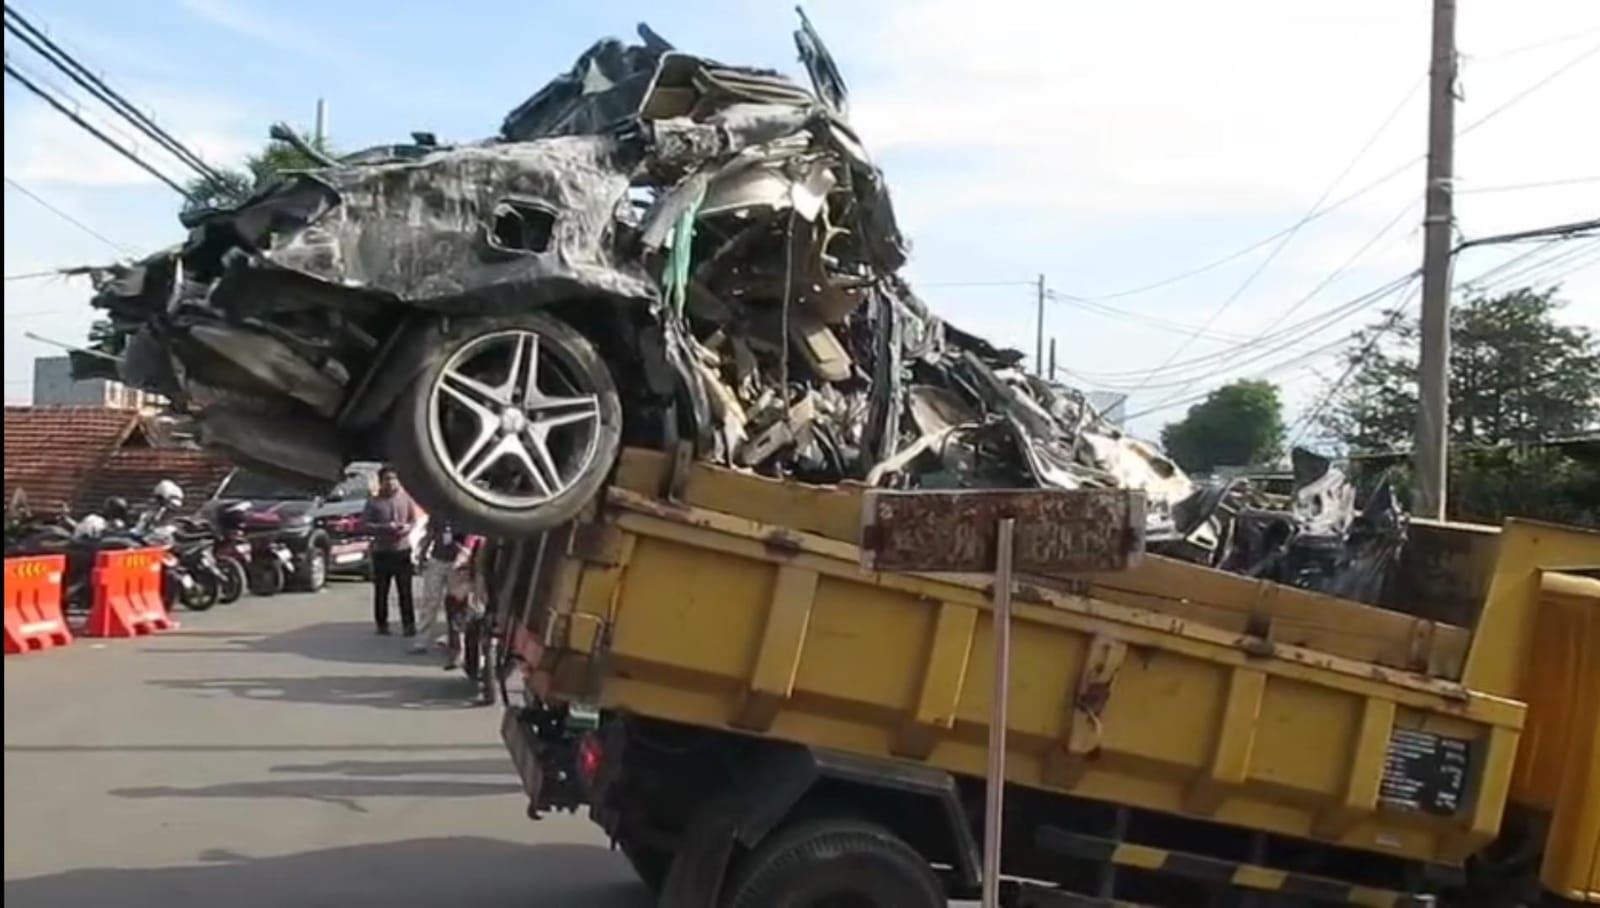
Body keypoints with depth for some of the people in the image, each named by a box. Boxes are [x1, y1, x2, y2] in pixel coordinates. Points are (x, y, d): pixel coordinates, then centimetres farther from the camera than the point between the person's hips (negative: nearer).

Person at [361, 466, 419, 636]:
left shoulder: (405, 498, 4)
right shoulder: (373, 502, -2)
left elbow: (413, 519, 11)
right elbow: (365, 525, -5)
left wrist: (408, 527, -11)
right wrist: (385, 528, -18)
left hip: (402, 550, 1)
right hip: (381, 551, -1)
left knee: (405, 590, 2)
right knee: (381, 591, 5)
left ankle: (409, 624, 8)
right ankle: (382, 624, 16)